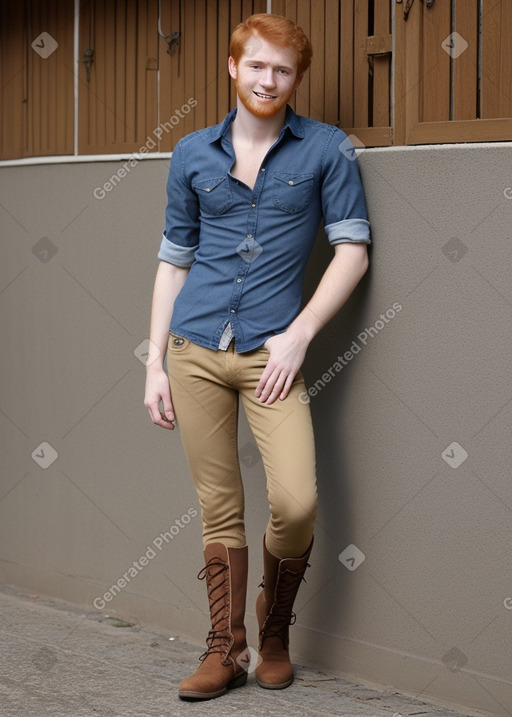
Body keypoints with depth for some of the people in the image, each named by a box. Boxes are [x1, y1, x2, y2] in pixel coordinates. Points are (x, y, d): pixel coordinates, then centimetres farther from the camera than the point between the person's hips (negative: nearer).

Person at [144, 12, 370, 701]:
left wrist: (298, 335, -9)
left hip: (272, 352, -2)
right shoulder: (192, 154, 10)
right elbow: (174, 259, 14)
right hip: (196, 350, 2)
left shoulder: (325, 149, 4)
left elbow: (352, 248, 1)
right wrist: (155, 364, 9)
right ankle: (227, 650, 16)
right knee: (219, 509, 4)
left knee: (296, 501, -15)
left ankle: (275, 625, 11)